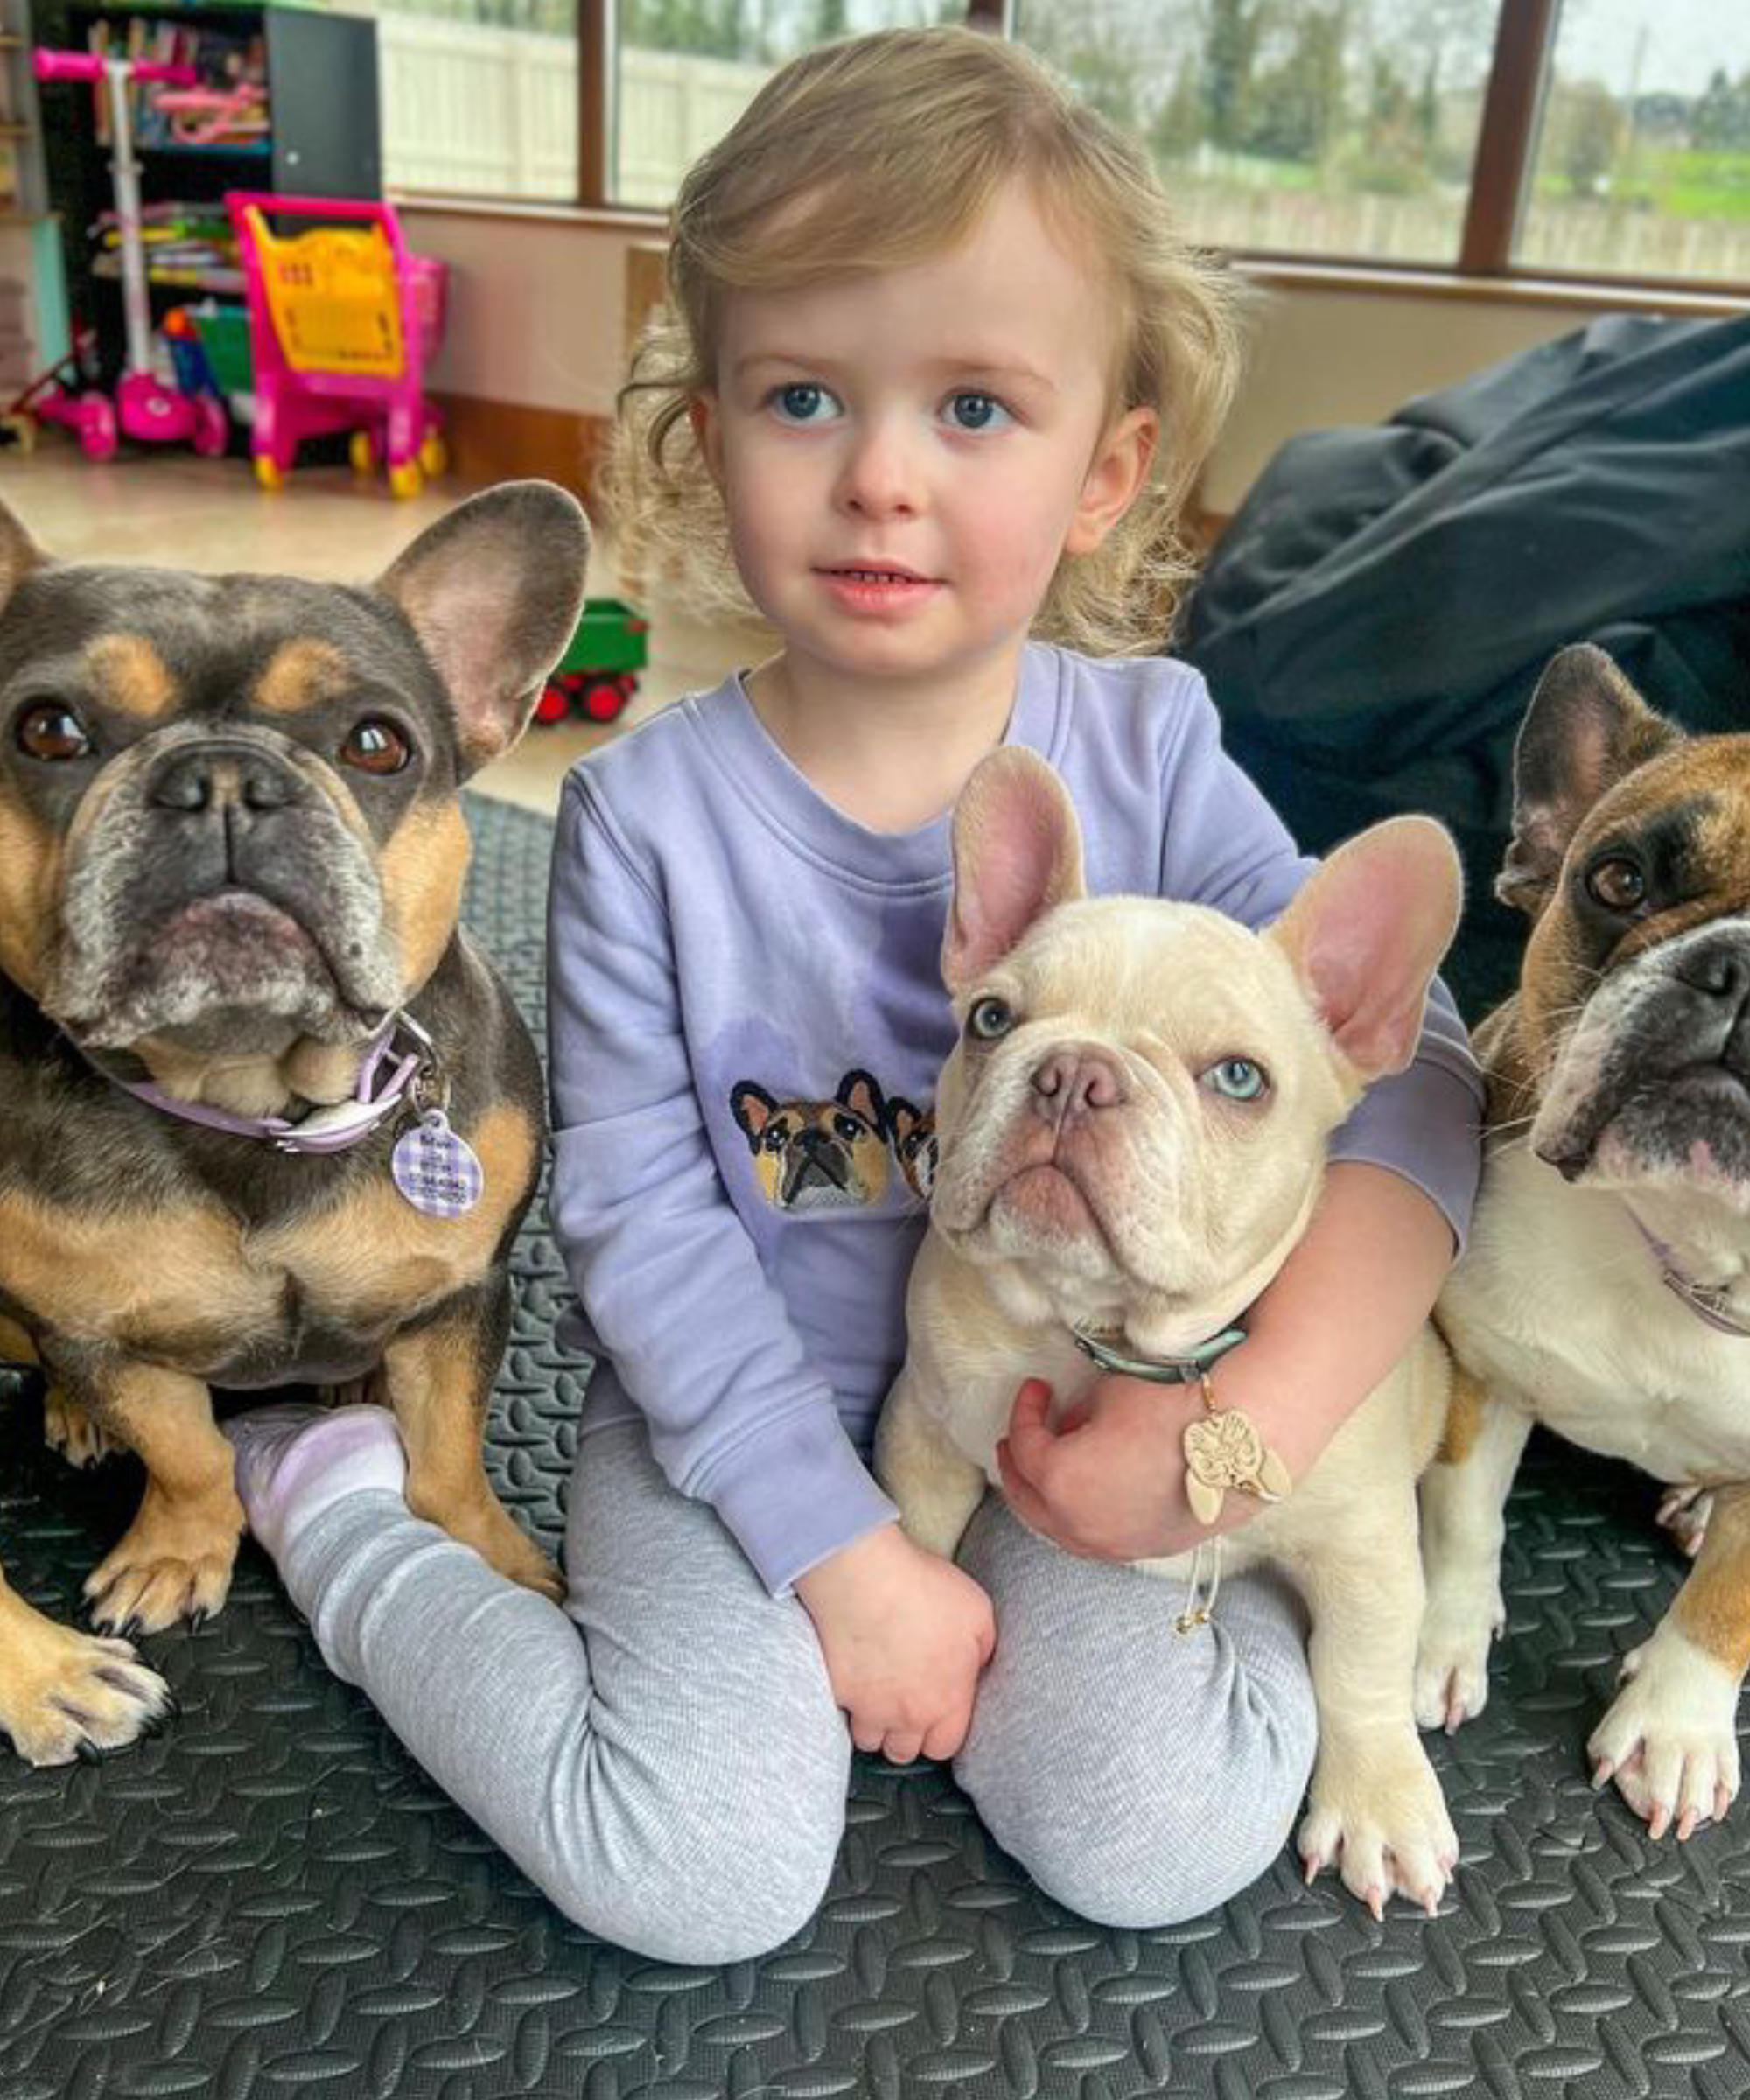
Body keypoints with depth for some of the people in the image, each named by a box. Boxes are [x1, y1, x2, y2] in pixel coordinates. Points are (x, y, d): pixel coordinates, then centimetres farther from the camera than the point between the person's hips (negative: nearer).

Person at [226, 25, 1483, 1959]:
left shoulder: (1148, 750, -10)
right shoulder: (648, 810, -14)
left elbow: (1406, 1074, -12)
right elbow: (638, 1212, -13)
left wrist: (1265, 1418, -25)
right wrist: (842, 1546, -16)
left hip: (1048, 1398, 1)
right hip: (742, 1413, -1)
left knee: (1169, 1842, -17)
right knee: (706, 1874, -19)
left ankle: (1262, 1564, 15)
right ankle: (338, 1515, 5)